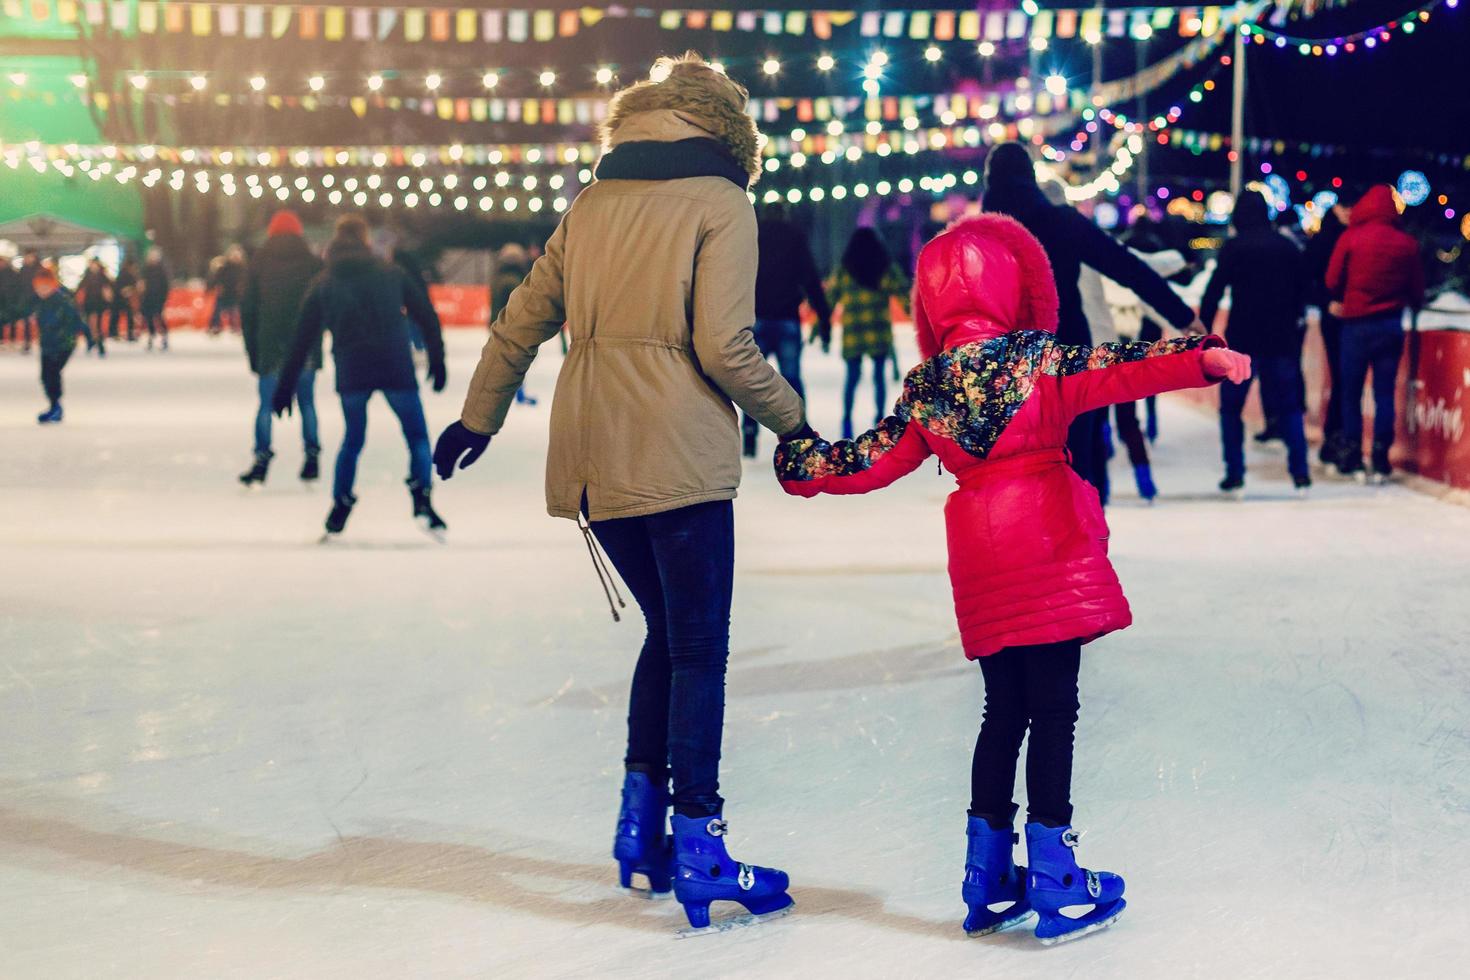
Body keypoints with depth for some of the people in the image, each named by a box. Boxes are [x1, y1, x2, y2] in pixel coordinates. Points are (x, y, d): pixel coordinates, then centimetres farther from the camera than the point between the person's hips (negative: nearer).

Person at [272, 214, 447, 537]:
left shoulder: (322, 283, 12)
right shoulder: (391, 274, 11)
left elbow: (302, 340, 11)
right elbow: (426, 315, 8)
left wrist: (285, 387, 15)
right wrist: (436, 361, 14)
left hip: (351, 373, 1)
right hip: (396, 368, -1)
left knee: (353, 440, 20)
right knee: (417, 436, 10)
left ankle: (340, 507, 16)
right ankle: (421, 501, -8)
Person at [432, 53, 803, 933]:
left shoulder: (591, 206, 14)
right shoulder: (721, 203, -2)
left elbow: (522, 321, 19)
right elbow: (723, 346, -12)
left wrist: (479, 419, 31)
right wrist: (789, 417, 3)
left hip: (592, 456, 6)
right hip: (676, 455, -6)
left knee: (669, 631, 19)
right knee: (699, 651, 0)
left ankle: (641, 819, 19)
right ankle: (698, 847, -1)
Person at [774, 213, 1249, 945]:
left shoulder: (924, 387, 7)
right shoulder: (1039, 356, -5)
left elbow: (872, 461, 13)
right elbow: (1118, 371, -17)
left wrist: (803, 465, 29)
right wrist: (1203, 358, -23)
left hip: (980, 561, 5)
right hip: (1049, 545, -5)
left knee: (1004, 710, 15)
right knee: (1052, 710, -1)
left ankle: (987, 882, 21)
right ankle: (1055, 883, 2)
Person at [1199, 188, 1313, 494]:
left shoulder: (1234, 248, -6)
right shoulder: (1288, 247, 7)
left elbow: (1214, 292, -10)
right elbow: (1303, 289, 13)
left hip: (1242, 339, -4)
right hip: (1282, 338, 4)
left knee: (1231, 408, 7)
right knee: (1289, 406, 11)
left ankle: (1235, 473, 1)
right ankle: (1300, 471, 4)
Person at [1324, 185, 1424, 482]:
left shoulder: (1350, 237, -7)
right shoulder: (1407, 243, -2)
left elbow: (1332, 281, -4)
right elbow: (1417, 289, 4)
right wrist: (1411, 304, 25)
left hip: (1356, 323, -2)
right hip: (1391, 324, 2)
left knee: (1351, 392, 8)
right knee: (1385, 393, 5)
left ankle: (1352, 457, 6)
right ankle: (1381, 460, 1)